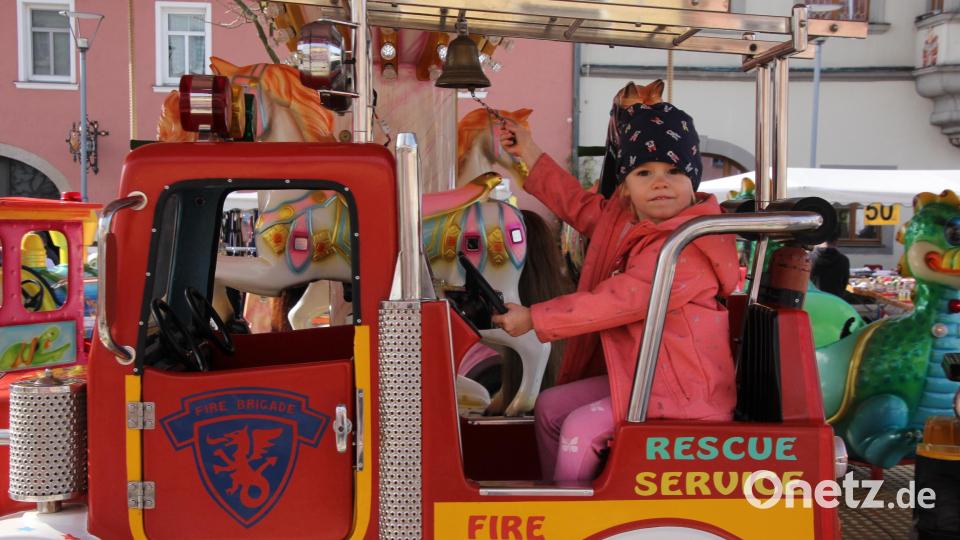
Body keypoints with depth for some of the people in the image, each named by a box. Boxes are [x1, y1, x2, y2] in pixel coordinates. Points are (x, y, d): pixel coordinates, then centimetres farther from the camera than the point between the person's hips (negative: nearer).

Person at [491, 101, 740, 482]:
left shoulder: (687, 249, -24)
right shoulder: (623, 219, 6)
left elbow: (617, 301, -27)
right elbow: (579, 204, 26)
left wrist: (533, 318, -21)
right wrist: (530, 155, 26)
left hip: (682, 388, -10)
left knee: (581, 428, -18)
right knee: (550, 406, 11)